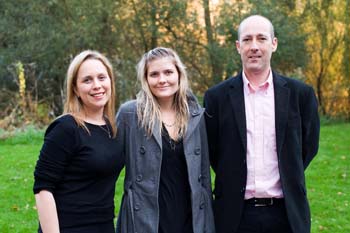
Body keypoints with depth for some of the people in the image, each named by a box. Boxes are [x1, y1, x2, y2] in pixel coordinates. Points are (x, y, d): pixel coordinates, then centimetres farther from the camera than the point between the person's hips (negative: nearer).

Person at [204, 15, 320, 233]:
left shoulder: (300, 93, 1)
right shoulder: (217, 96, -1)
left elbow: (309, 146, 9)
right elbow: (212, 151, 7)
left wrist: (286, 181, 8)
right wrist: (234, 183, 6)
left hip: (286, 213, 1)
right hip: (235, 214, 0)